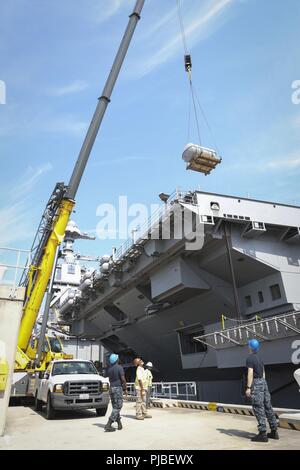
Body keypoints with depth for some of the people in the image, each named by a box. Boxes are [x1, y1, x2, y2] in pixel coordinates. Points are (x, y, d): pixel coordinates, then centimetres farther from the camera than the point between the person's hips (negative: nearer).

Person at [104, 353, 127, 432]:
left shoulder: (109, 369, 9)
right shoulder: (119, 367, -12)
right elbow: (123, 379, -16)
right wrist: (125, 389, -6)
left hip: (111, 388, 8)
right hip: (118, 388, -7)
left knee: (115, 407, 15)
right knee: (117, 407, -3)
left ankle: (119, 424, 20)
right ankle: (108, 425, -9)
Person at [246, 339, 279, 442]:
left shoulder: (250, 358, -13)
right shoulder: (259, 358, 14)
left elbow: (250, 373, -19)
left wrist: (248, 388, -17)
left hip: (256, 383, -9)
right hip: (263, 382, 9)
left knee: (259, 409, -5)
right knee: (268, 407, 12)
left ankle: (262, 433, -4)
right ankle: (274, 431, 19)